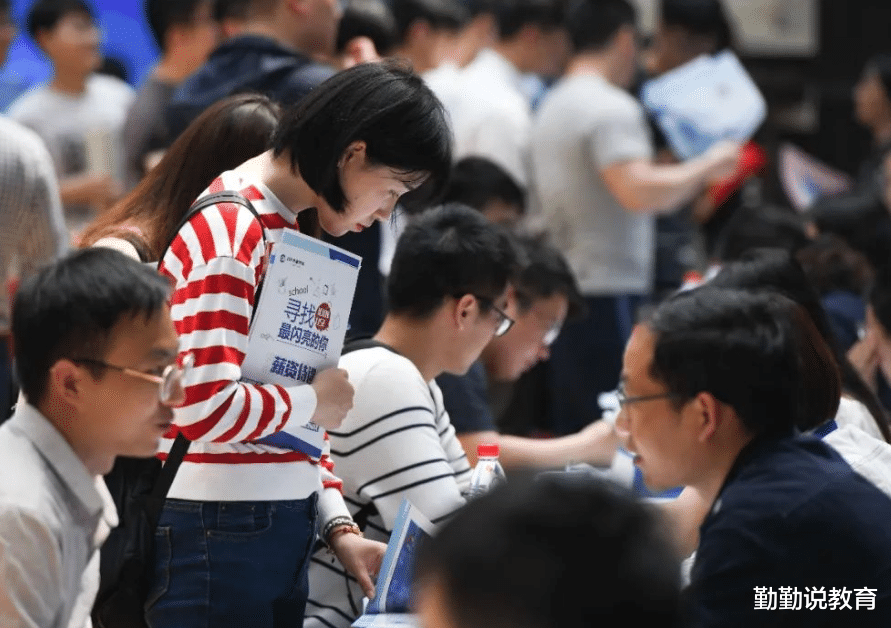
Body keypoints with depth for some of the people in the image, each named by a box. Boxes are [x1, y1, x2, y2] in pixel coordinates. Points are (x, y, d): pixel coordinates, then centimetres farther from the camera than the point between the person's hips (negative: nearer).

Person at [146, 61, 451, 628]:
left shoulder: (283, 227, 16)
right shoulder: (230, 231, -15)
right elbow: (204, 407, -25)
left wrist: (338, 527, 8)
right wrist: (313, 401, -9)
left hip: (281, 532, 9)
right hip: (221, 533, -9)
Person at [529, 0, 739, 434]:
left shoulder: (553, 106, 16)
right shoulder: (612, 108, -13)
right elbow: (638, 191, -26)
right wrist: (706, 167, -13)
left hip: (562, 290, 9)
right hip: (608, 295, -9)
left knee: (571, 433, 10)